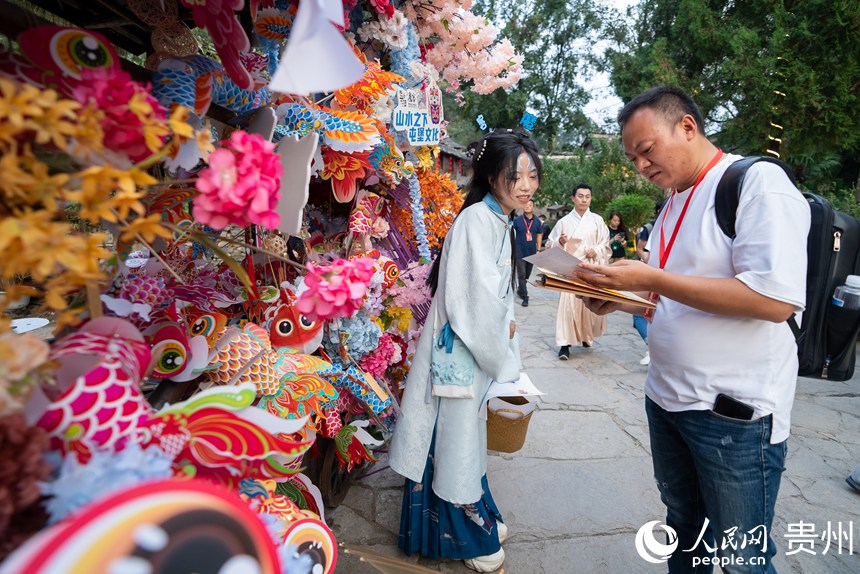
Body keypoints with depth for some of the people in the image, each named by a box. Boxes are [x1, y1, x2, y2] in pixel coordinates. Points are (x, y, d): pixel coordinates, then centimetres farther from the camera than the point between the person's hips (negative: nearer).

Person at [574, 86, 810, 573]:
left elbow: (776, 298, -24)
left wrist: (651, 278, -24)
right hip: (666, 399, 8)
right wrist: (622, 298, 1)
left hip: (733, 411, -7)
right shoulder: (675, 203, 12)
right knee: (684, 527, 23)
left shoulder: (759, 182, -13)